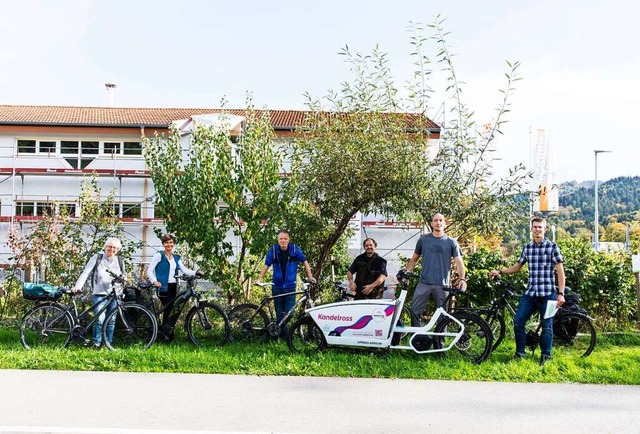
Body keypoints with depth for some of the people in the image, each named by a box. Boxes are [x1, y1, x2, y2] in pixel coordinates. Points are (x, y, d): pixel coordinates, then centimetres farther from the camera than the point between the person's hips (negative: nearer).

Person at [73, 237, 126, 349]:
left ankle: (108, 343, 16)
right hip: (100, 294, -3)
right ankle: (96, 342, 0)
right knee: (100, 319, -13)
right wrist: (78, 286, -15)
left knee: (111, 320, 5)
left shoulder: (119, 261, 12)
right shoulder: (97, 258, 1)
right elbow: (86, 273, -3)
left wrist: (124, 278, -1)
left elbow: (124, 275, 24)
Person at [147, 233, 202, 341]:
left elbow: (184, 270, 7)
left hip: (173, 287, 6)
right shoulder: (159, 255, 0)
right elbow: (149, 270, -5)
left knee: (169, 310, 4)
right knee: (168, 309, -15)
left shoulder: (176, 258, 17)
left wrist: (196, 273, -10)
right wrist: (154, 281, -22)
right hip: (163, 287, -6)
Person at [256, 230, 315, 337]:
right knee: (279, 313, 8)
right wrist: (259, 279, -13)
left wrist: (310, 277, -12)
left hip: (290, 286, -1)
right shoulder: (273, 250, -5)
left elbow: (304, 262, -3)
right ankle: (281, 333, 21)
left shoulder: (295, 249, -6)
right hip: (277, 286, 1)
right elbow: (266, 265, -3)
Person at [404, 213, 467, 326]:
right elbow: (414, 259, 16)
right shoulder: (423, 239, 10)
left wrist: (462, 279, -14)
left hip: (442, 285, -1)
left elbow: (459, 262, 1)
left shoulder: (451, 242, 7)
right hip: (424, 283, 1)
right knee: (414, 311, -6)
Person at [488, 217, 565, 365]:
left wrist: (561, 293, -11)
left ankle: (545, 356, 19)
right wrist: (500, 271, 9)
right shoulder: (527, 248, 10)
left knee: (547, 326, 4)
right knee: (518, 321, -1)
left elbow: (560, 271, -5)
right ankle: (519, 353, 14)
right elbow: (517, 267, 21)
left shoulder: (552, 247, -3)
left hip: (547, 293, -4)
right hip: (530, 292, 4)